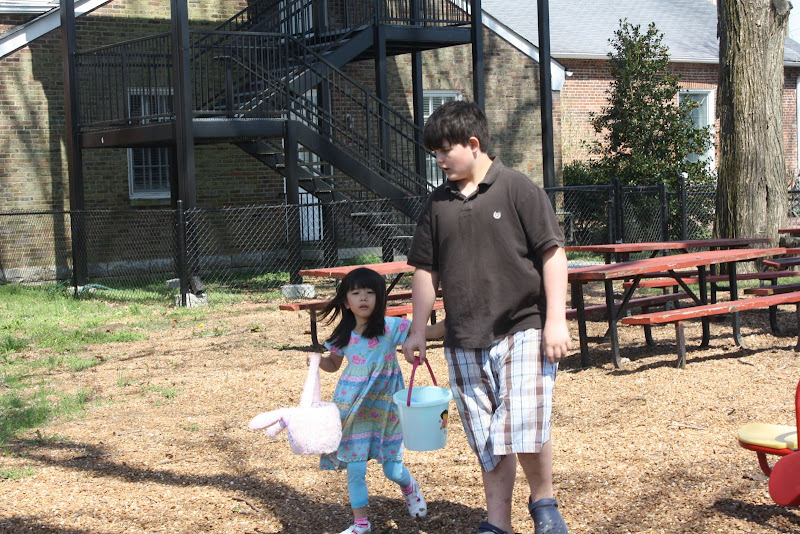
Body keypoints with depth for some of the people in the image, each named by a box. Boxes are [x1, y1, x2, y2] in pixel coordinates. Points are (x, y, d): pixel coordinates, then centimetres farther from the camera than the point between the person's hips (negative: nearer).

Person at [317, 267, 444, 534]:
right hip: (353, 408, 2)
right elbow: (333, 364, 17)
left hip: (384, 407, -2)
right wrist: (318, 359, -5)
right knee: (355, 469, 0)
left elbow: (431, 331, -14)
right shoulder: (343, 335, 0)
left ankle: (410, 487, 41)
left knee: (392, 469, 5)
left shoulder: (391, 327, -9)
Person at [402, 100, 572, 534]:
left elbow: (552, 253, -6)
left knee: (524, 426, -16)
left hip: (522, 331, -5)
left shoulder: (518, 189, -4)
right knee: (486, 442, 9)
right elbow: (425, 269, 16)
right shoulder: (437, 203, 9)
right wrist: (418, 330, 15)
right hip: (464, 342, 5)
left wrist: (556, 319, -11)